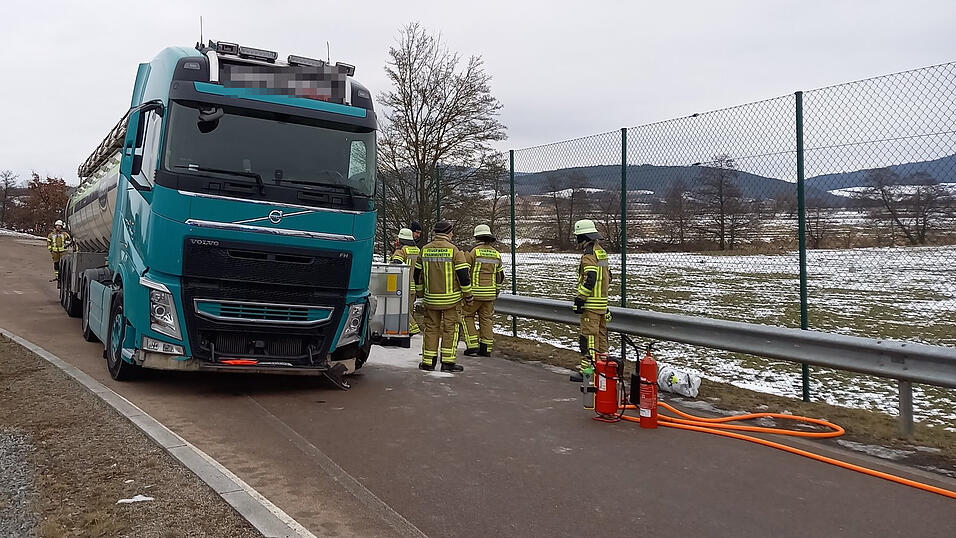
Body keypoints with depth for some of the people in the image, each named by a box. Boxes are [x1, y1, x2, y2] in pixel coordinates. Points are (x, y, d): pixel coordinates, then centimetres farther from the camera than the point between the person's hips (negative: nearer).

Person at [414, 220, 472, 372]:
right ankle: (448, 362, 3)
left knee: (431, 328, 10)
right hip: (450, 298, -4)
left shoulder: (425, 250, 6)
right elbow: (463, 275, -9)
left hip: (430, 298, 4)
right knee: (450, 329, 3)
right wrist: (468, 295, 0)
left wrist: (421, 293, 26)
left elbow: (417, 274, 14)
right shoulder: (453, 250, -8)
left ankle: (428, 361, 12)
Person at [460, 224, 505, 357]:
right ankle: (486, 348, 9)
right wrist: (496, 292, 24)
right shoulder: (496, 254, 8)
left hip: (475, 292, -5)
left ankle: (472, 345, -2)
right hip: (490, 293, 5)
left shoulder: (474, 251, -10)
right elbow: (500, 276, 15)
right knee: (486, 319, 10)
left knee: (466, 316, 6)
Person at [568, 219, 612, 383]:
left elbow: (589, 279, -23)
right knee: (601, 334, 15)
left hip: (591, 303, -10)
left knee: (588, 336, -7)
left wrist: (580, 299, -19)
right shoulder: (601, 252, 15)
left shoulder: (588, 255, -16)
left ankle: (587, 368, -7)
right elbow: (607, 276, 21)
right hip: (602, 301, 10)